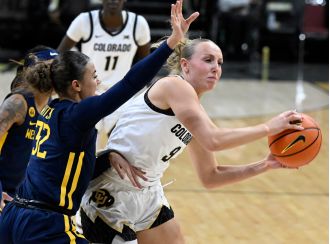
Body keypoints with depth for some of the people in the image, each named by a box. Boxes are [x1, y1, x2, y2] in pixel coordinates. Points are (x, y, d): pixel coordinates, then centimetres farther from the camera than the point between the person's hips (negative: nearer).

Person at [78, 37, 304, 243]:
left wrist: (264, 165, 3)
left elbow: (210, 177, 12)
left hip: (148, 196, 9)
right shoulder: (174, 85, -17)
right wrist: (268, 127, -20)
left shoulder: (197, 115, 8)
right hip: (111, 195, -9)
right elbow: (213, 140, -28)